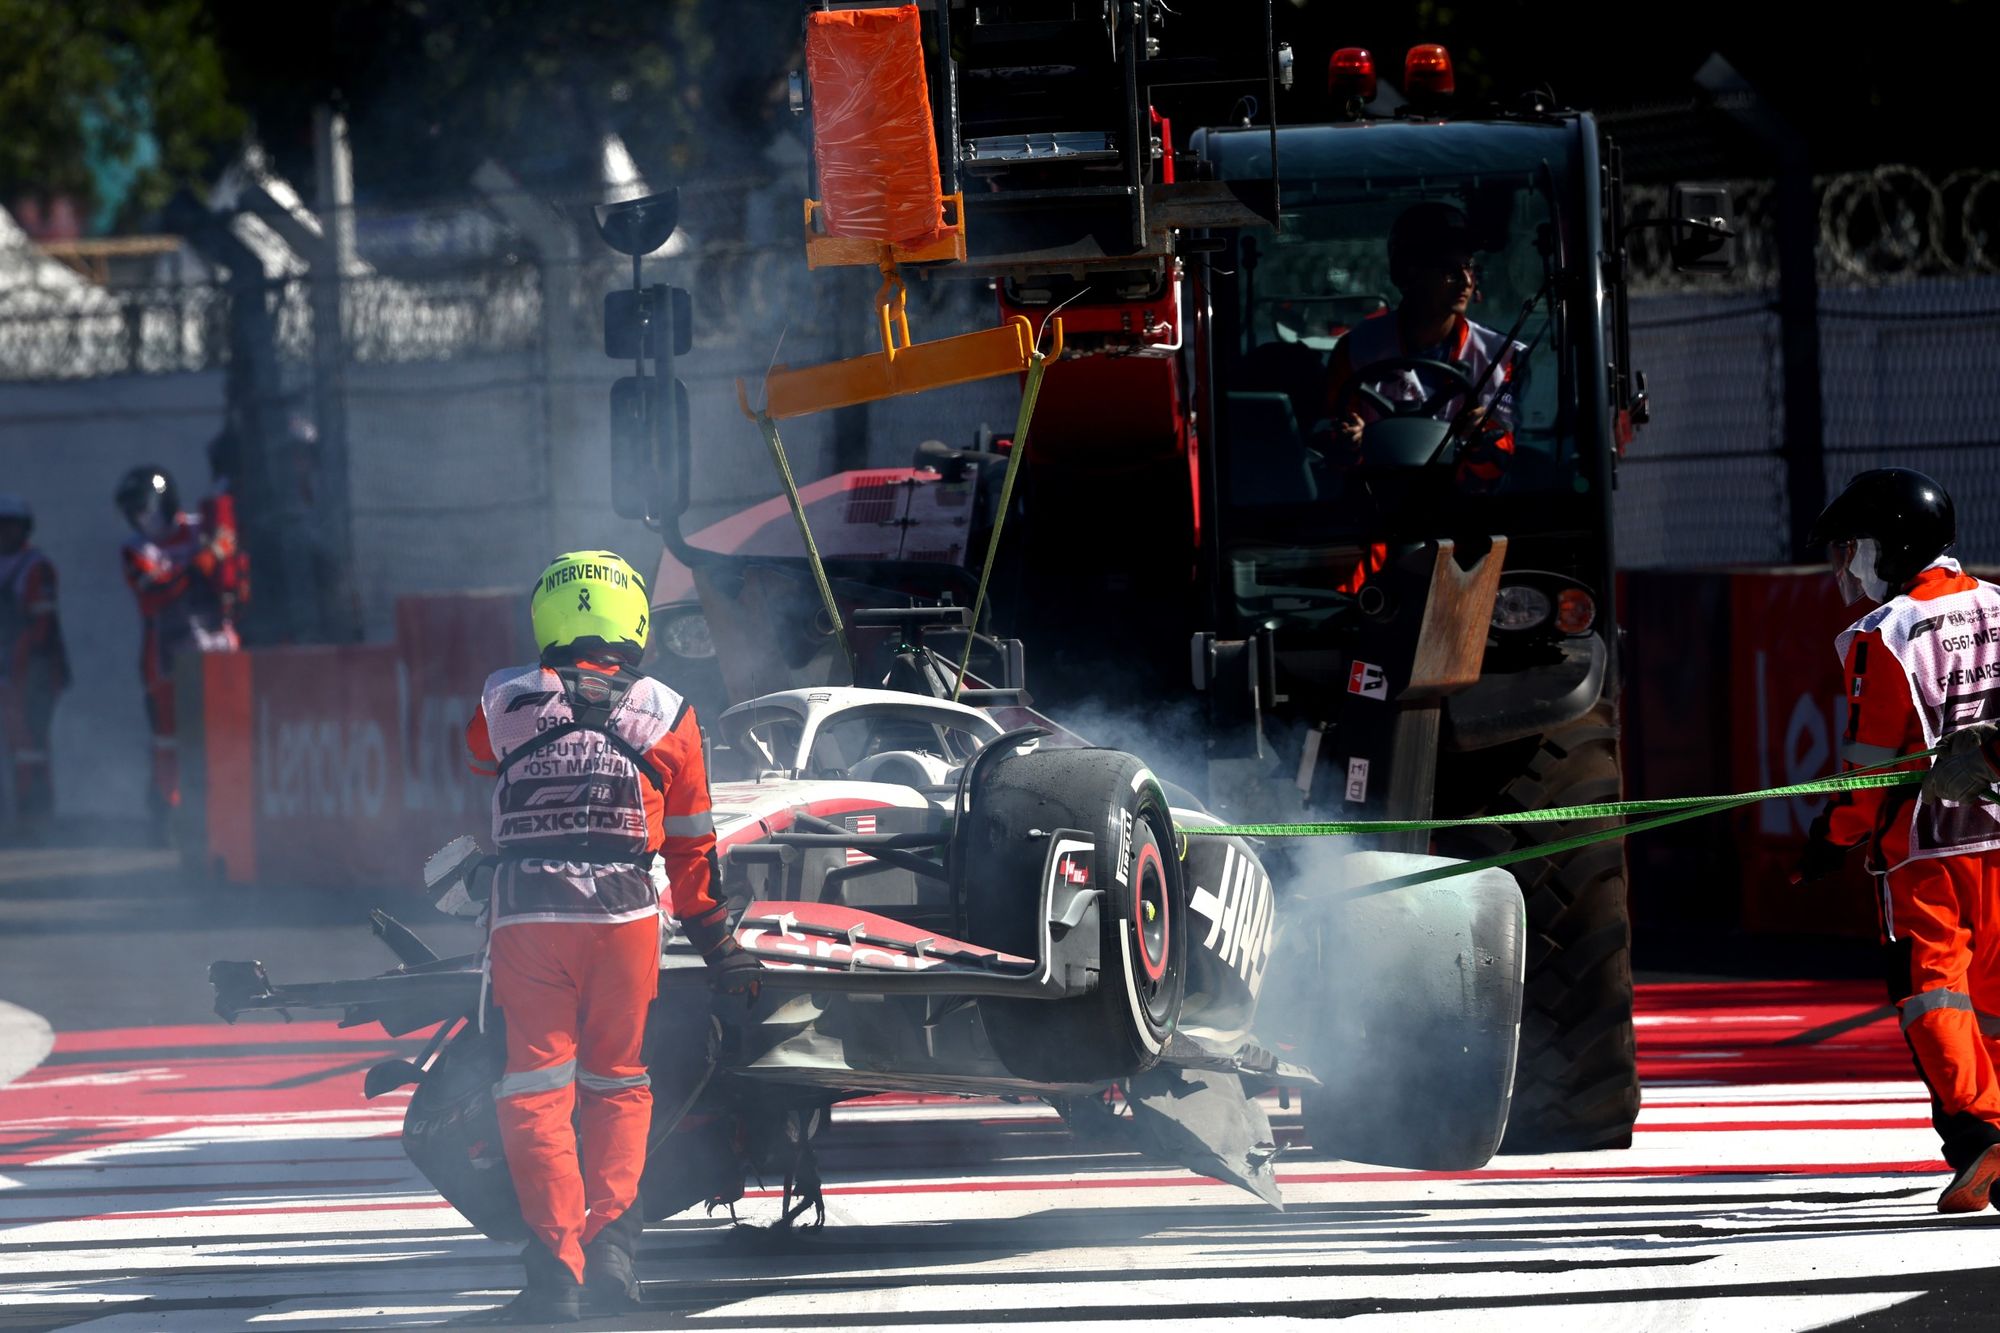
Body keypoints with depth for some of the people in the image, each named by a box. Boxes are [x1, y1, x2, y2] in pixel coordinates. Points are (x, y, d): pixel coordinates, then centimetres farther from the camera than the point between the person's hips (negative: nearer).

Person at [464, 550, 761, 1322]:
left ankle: (556, 1264, -8)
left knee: (536, 1091, 2)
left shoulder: (503, 702, 5)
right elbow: (691, 846, 11)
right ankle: (611, 1239, 3)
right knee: (617, 1083, 16)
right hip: (625, 913, 1)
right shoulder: (667, 716, 6)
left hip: (527, 914, -1)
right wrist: (716, 940, 20)